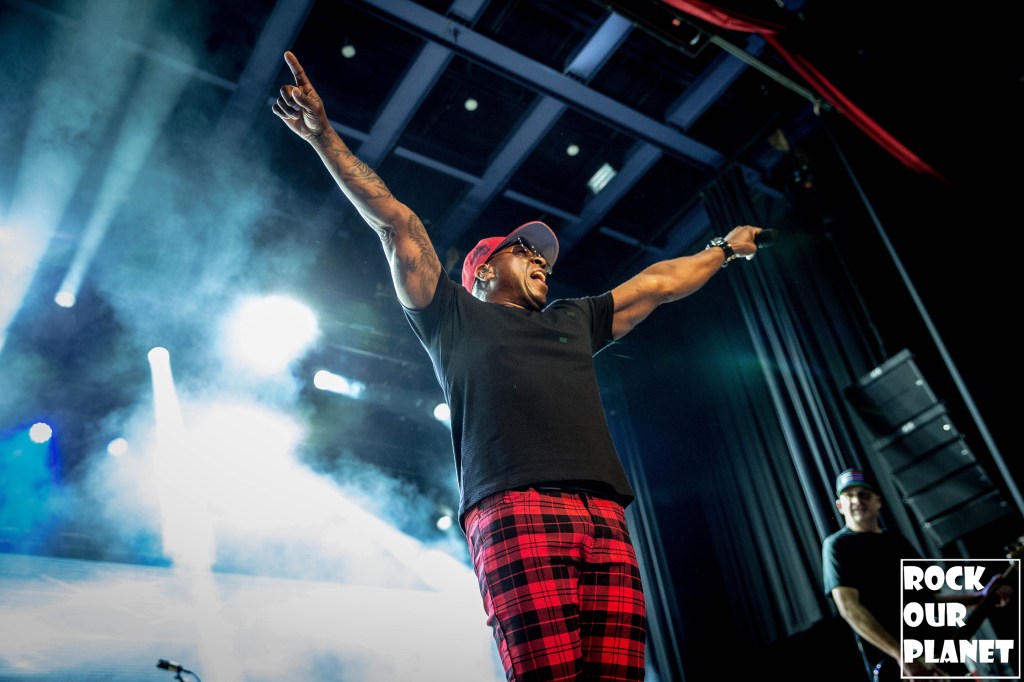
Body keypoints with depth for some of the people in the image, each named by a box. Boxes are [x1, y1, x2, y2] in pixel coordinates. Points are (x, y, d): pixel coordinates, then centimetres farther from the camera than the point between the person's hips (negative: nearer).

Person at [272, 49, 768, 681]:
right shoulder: (455, 316, 22)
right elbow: (396, 224, 15)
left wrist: (724, 248, 49)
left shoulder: (573, 321, 35)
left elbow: (659, 283, 43)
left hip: (605, 519, 5)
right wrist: (325, 137, 12)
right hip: (514, 509, -4)